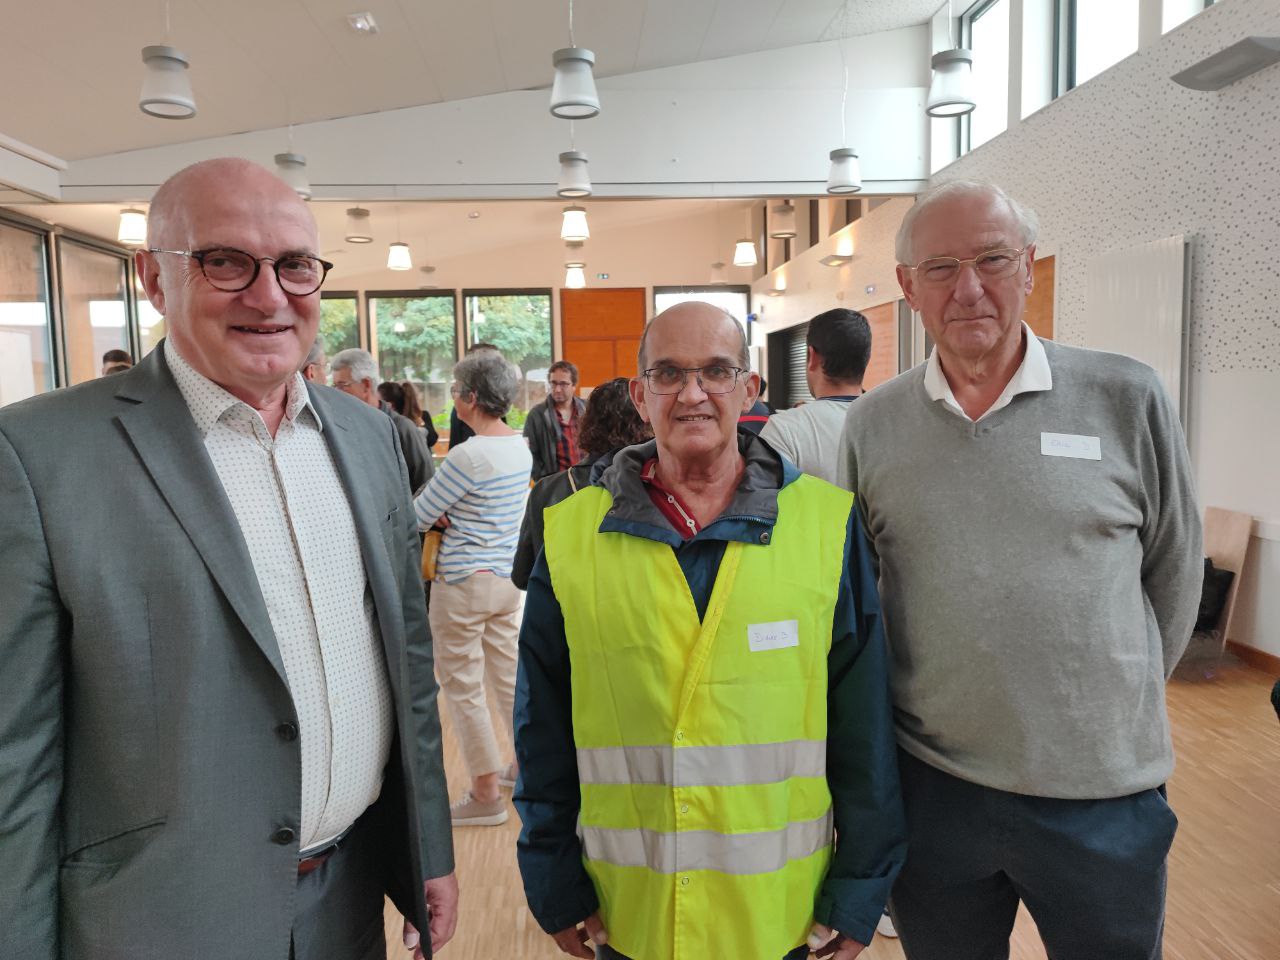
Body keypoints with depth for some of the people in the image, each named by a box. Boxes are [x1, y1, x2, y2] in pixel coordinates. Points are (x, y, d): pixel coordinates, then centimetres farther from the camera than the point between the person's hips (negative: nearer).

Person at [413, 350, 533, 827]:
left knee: (462, 687, 5)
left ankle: (486, 794, 14)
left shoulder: (468, 455, -21)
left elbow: (418, 516, -13)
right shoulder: (522, 446, 4)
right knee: (509, 676, 19)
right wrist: (452, 513, -1)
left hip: (464, 582, -8)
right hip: (508, 577, 8)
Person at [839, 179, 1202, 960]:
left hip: (1105, 789, -1)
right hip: (930, 786, 2)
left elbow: (1174, 570, 4)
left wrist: (1124, 703, 9)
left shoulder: (1127, 399, -7)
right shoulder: (872, 424, -3)